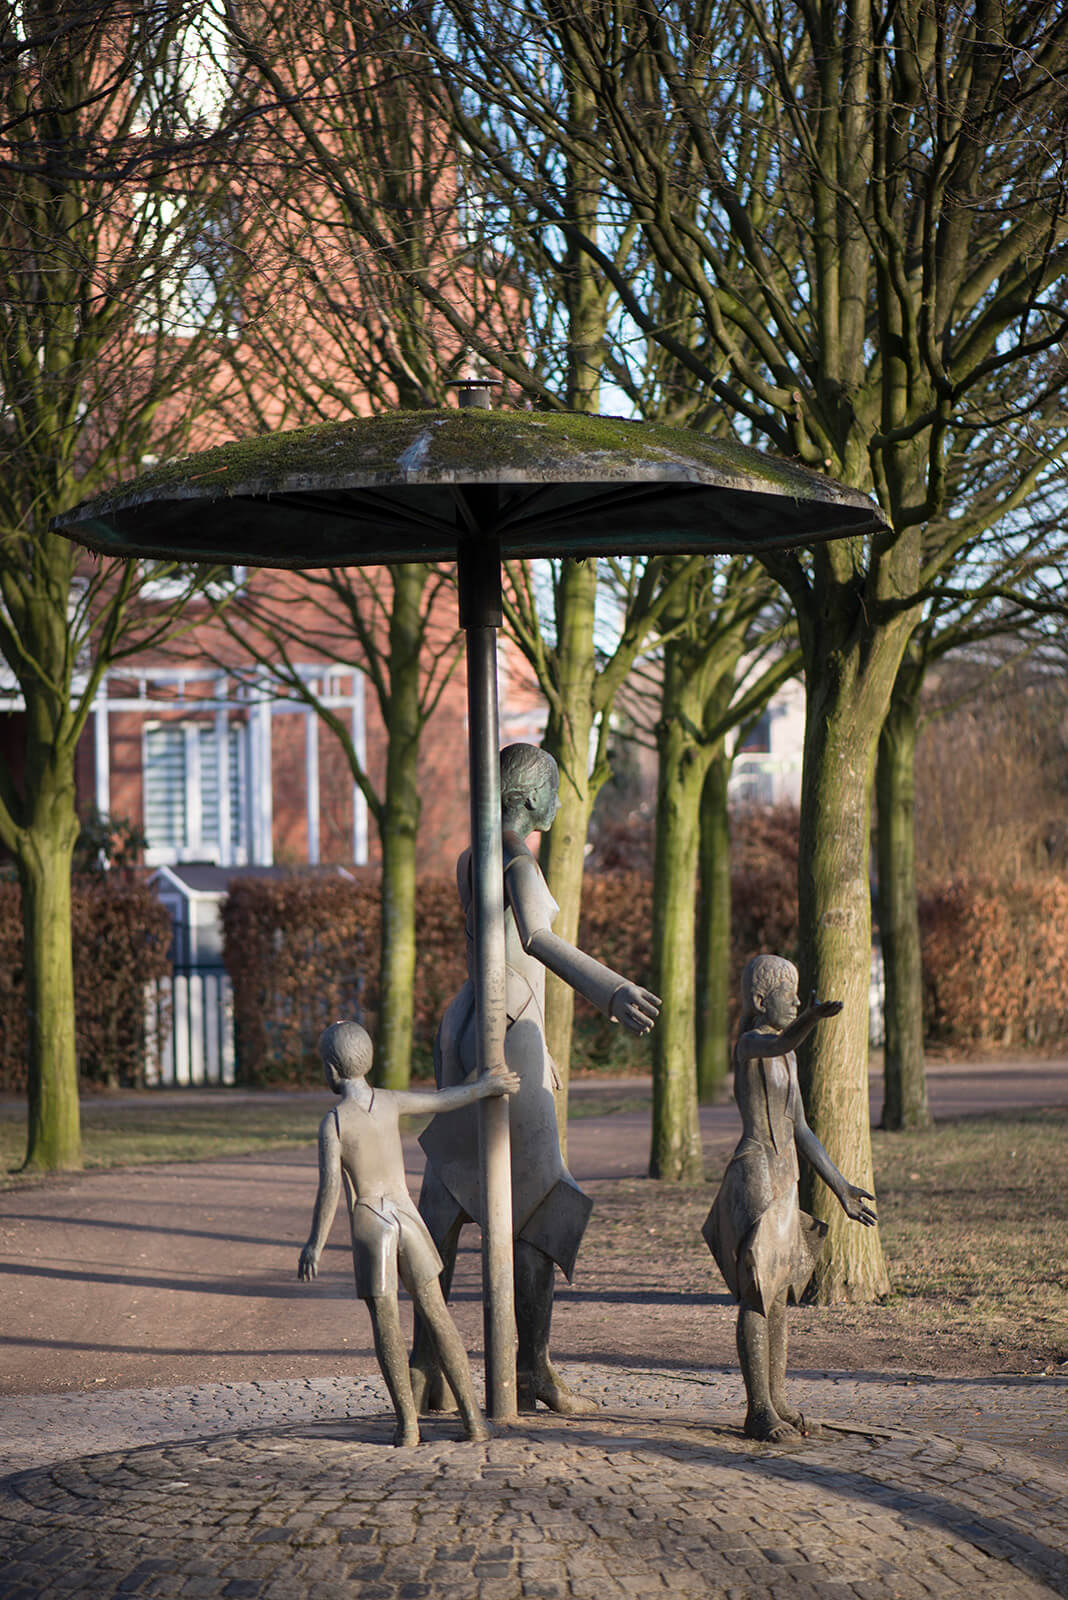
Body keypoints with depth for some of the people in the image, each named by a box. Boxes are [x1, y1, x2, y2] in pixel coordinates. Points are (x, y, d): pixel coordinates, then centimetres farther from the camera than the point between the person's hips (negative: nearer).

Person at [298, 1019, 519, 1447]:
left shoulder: (333, 1122, -10)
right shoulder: (390, 1101, 2)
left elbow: (330, 1187, -17)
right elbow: (445, 1100, 17)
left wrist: (314, 1244, -10)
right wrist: (484, 1087, 35)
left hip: (368, 1226, -3)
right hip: (407, 1217, 3)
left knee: (386, 1323, 3)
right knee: (436, 1314, 9)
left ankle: (407, 1423, 0)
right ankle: (472, 1416, 7)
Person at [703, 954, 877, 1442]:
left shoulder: (787, 1055, 16)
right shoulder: (750, 1045, -10)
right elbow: (781, 1042, -37)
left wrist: (839, 1185, 23)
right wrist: (810, 1020, -58)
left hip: (784, 1179, 9)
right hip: (754, 1172, -9)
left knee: (779, 1293, 12)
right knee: (756, 1295, -8)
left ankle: (776, 1400, 19)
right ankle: (759, 1408, -7)